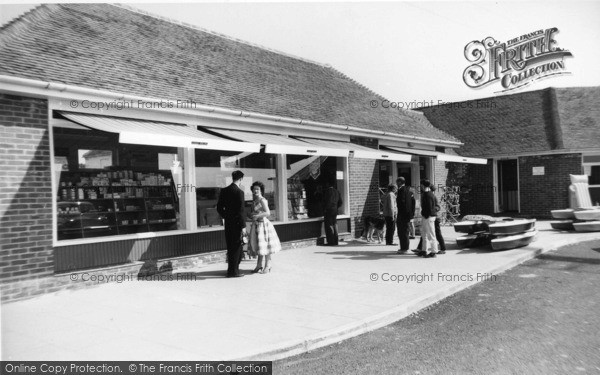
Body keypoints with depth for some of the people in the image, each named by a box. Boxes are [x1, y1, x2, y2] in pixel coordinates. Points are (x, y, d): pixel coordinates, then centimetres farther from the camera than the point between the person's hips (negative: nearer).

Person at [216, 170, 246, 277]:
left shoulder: (224, 191, 7)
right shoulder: (239, 192, -14)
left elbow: (219, 207, 11)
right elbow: (241, 210, -16)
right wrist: (243, 225, -13)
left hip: (228, 223, 7)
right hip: (236, 223, -7)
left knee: (230, 247, 15)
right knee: (237, 247, 2)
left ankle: (231, 269, 23)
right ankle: (233, 271, 5)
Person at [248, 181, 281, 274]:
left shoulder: (263, 200, -13)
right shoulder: (254, 201, 11)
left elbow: (268, 213, -19)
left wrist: (257, 216, -26)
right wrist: (250, 215, 2)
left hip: (263, 224, -8)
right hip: (256, 225, 8)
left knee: (264, 245, -2)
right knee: (257, 245, 11)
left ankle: (267, 266, 7)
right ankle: (259, 265, 21)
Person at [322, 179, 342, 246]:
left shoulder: (326, 191, -11)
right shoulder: (337, 192, 12)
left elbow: (324, 201, -15)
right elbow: (340, 203, 14)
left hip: (328, 211, -7)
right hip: (335, 211, 7)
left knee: (329, 226, -3)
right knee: (335, 225, 11)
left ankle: (331, 242, -3)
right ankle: (335, 241, 14)